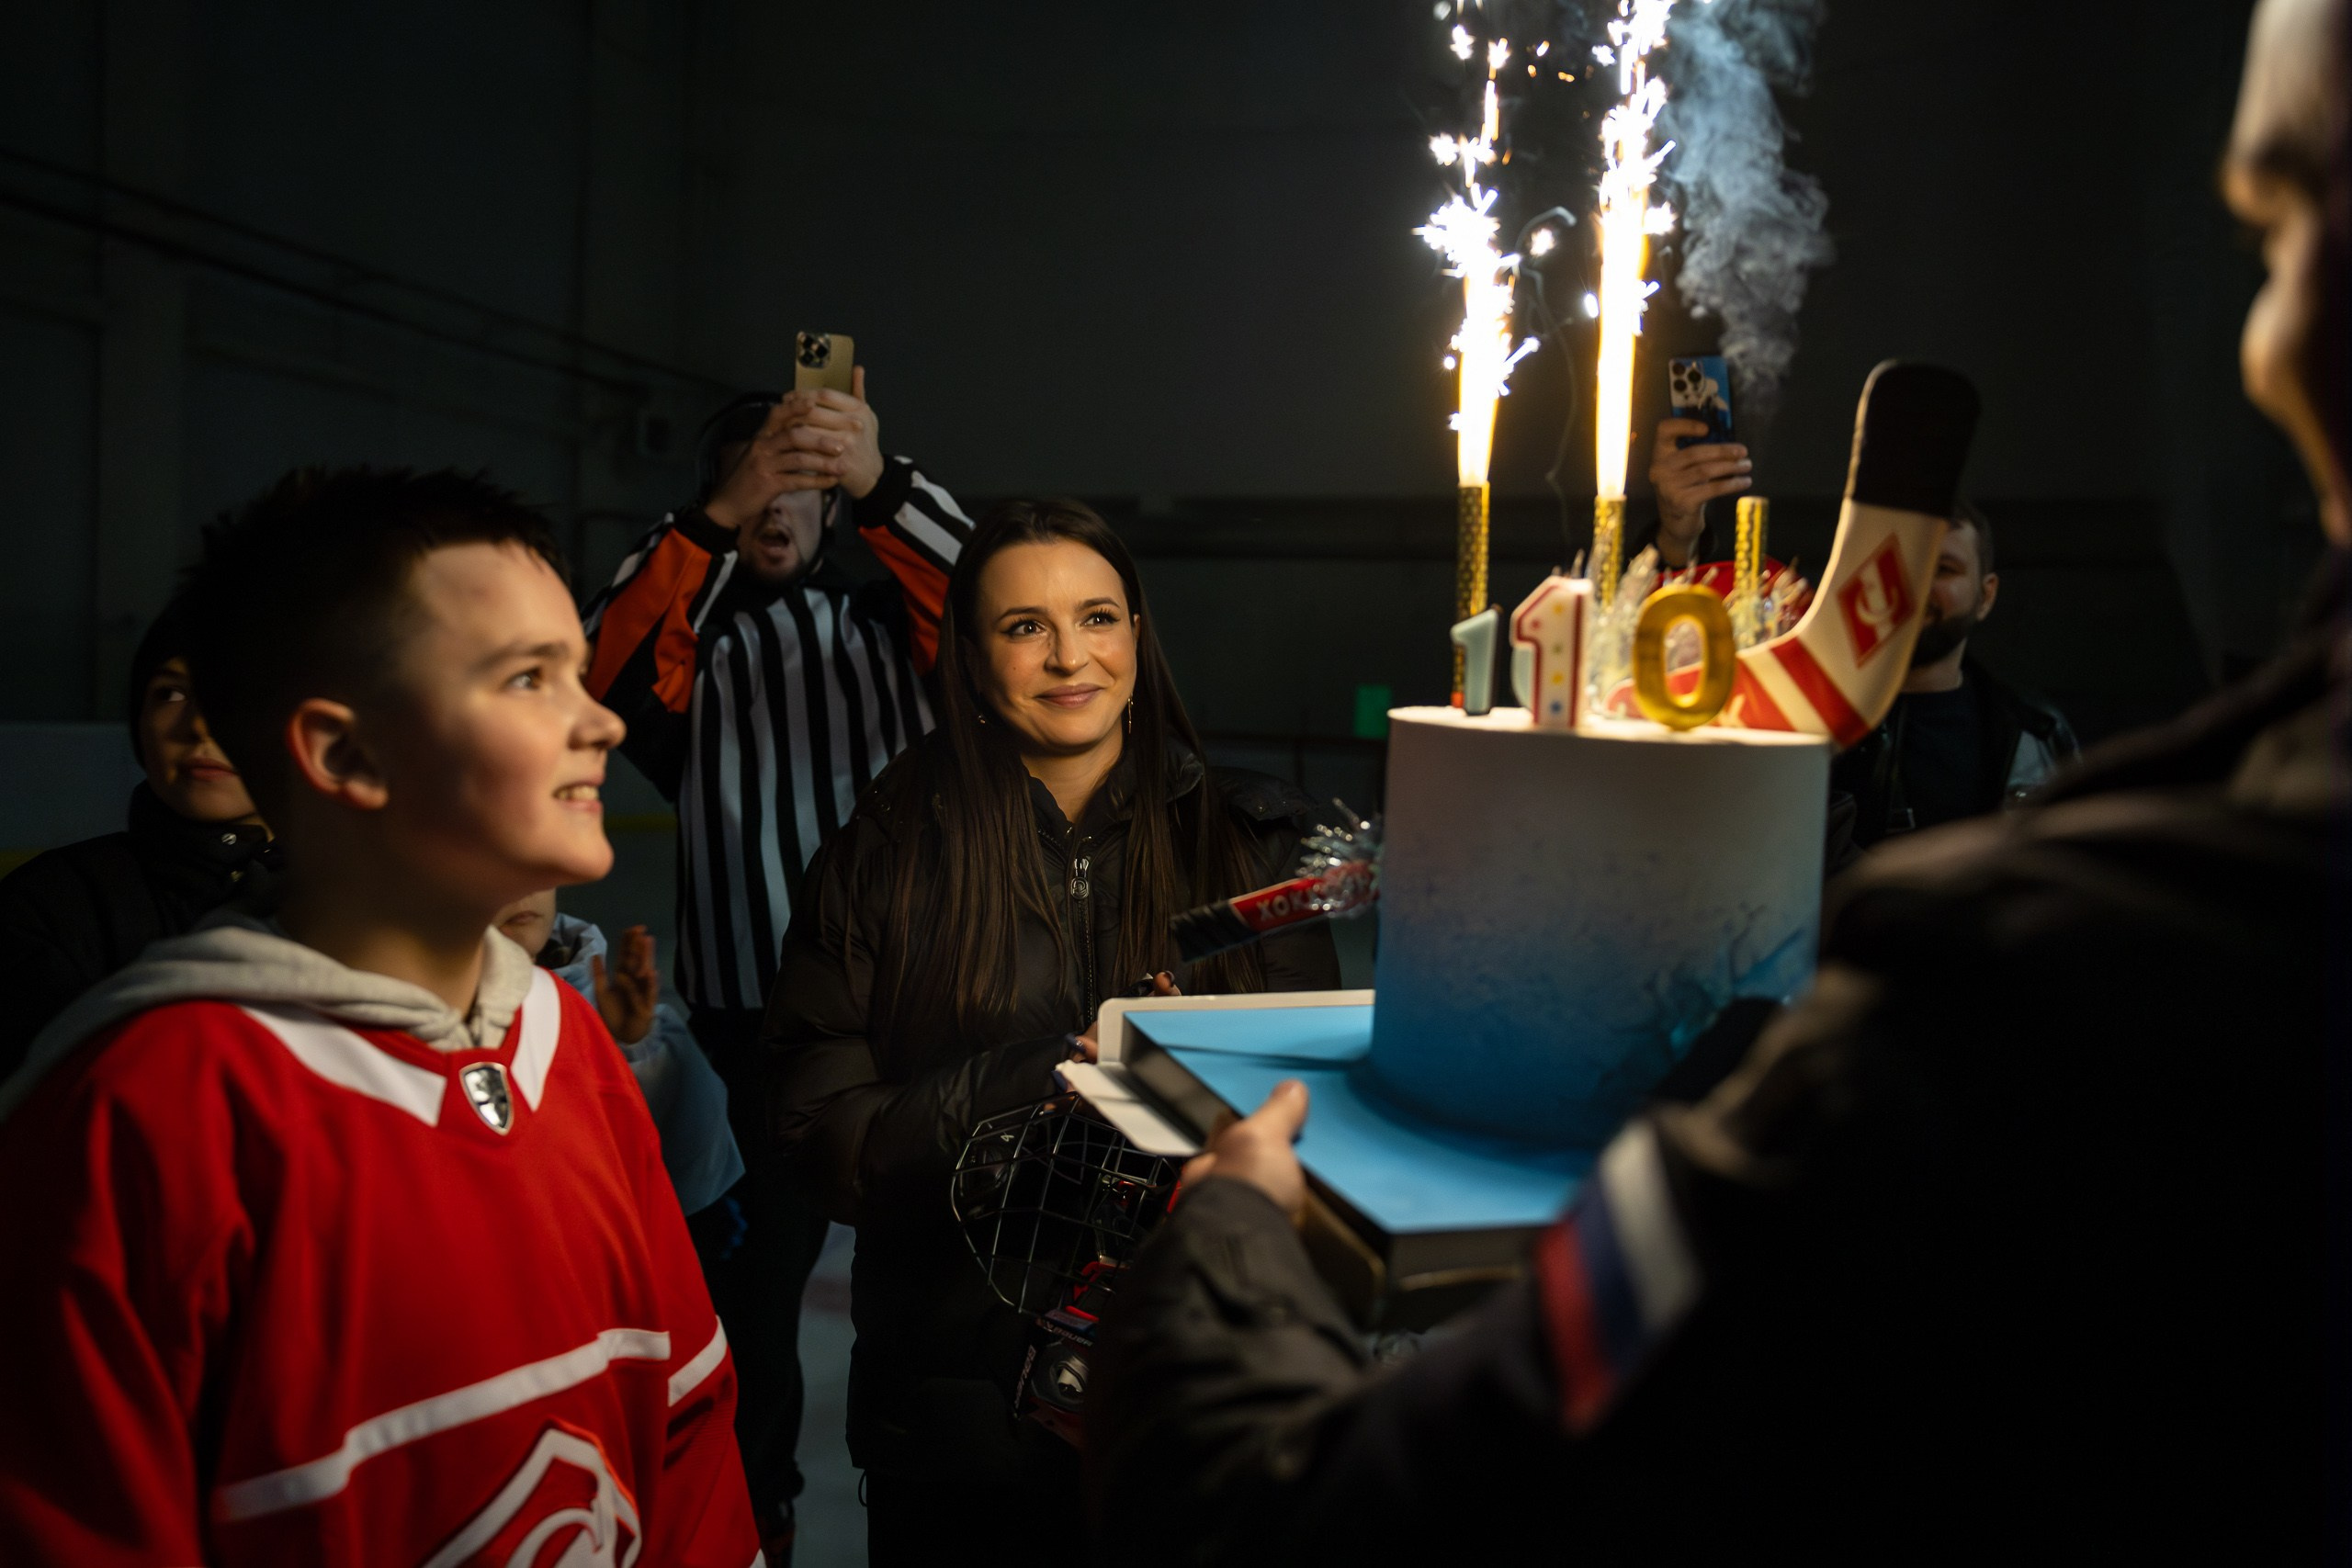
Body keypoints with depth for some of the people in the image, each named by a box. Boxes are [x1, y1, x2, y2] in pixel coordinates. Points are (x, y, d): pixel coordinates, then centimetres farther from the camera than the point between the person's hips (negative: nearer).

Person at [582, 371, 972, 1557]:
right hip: (751, 1014, -1)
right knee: (755, 1273, 5)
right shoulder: (689, 626, 8)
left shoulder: (882, 612, 11)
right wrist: (716, 520, -27)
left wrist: (883, 487, -28)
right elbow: (606, 673, -14)